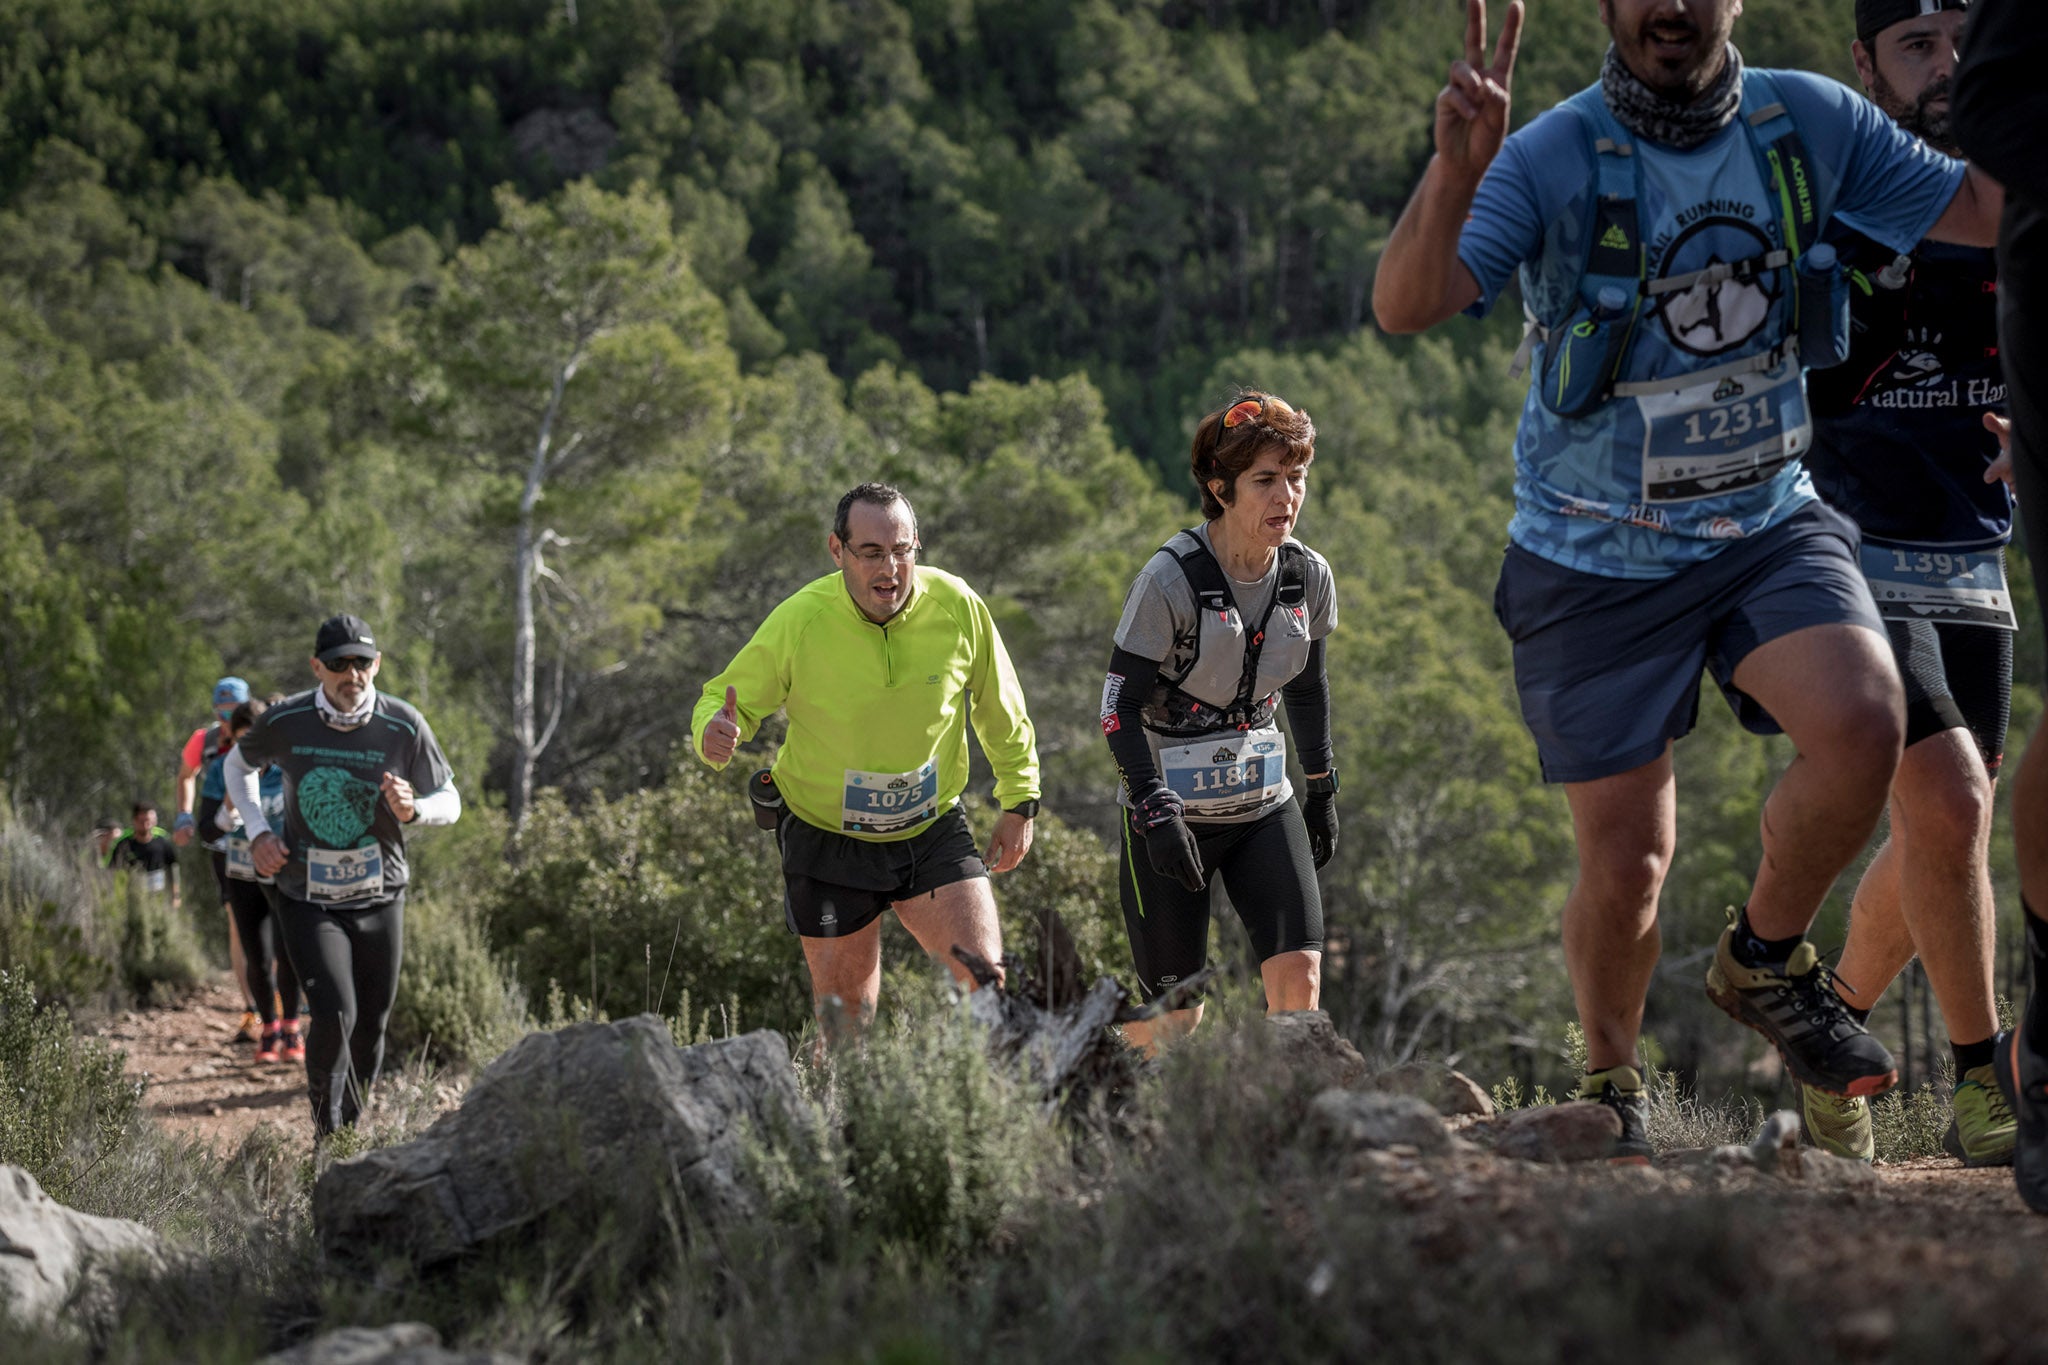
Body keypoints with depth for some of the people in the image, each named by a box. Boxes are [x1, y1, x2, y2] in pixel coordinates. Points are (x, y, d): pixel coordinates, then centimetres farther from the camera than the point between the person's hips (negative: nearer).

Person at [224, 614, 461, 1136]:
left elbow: (450, 801, 1)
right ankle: (327, 1137, -2)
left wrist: (413, 811, -22)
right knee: (335, 1016, -19)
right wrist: (258, 832, -1)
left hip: (380, 902, 2)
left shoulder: (404, 726, -9)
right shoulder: (284, 722, -9)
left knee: (369, 1031, 9)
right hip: (308, 902, -2)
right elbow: (238, 765, 13)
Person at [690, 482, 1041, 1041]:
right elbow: (729, 697, -6)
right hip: (827, 842, -1)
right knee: (845, 1020, 7)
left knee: (982, 979, -15)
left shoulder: (957, 607, -13)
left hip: (933, 832, 1)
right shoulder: (799, 622, -18)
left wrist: (1019, 802, 7)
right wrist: (714, 732, -29)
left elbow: (1000, 711, 4)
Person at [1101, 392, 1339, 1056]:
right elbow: (1119, 706, -14)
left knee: (1299, 974, -12)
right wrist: (1155, 812, -21)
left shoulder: (1309, 576, -1)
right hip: (1171, 808, -5)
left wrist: (1322, 788, 19)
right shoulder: (1170, 580, -18)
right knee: (1174, 1013, -2)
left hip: (1264, 806, 5)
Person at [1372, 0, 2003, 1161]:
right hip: (1596, 557, -2)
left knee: (1865, 723, -25)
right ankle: (1613, 1080, 28)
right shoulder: (1550, 162, -17)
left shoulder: (1811, 125, -5)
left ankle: (1766, 959, 2)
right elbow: (1407, 307, -31)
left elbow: (1982, 211, 3)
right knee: (1627, 865, -1)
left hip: (1769, 523, 3)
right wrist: (1454, 173, -50)